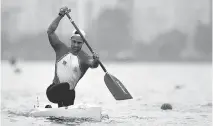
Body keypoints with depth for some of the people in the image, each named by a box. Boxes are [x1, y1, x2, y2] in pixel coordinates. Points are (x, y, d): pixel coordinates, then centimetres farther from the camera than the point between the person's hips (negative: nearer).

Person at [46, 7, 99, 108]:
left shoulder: (84, 58, -3)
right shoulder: (62, 49, 3)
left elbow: (93, 65, -25)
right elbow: (50, 32, -3)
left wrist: (95, 61, -50)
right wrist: (60, 16, -12)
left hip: (68, 93, 2)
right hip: (53, 90, -2)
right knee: (64, 86, -33)